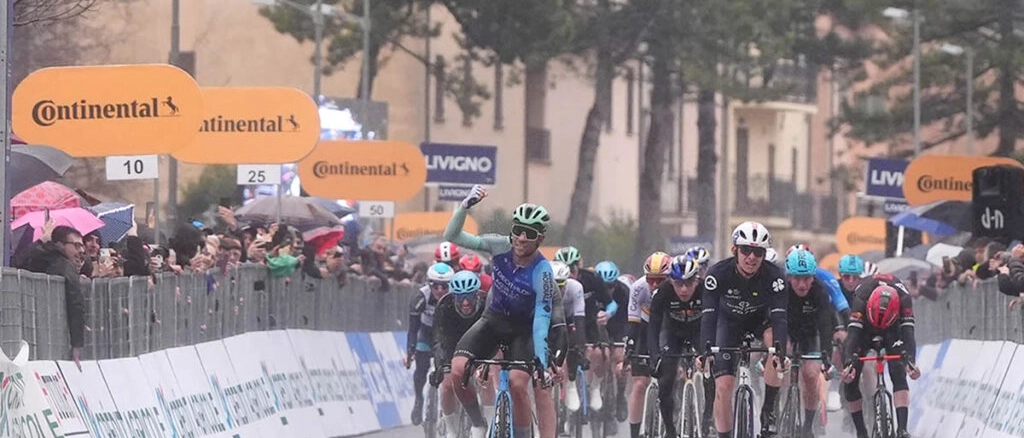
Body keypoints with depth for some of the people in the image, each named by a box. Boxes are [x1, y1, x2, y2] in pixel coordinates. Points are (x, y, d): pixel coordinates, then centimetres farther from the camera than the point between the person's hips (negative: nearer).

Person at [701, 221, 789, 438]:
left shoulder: (773, 276, -30)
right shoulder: (718, 274, -31)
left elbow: (779, 317, -37)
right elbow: (709, 314, -35)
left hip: (760, 318, 0)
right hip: (730, 320, 0)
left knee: (775, 340, -34)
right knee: (723, 386, -12)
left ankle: (768, 410, -18)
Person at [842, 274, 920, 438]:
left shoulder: (903, 298, -36)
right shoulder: (861, 299, -38)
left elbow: (908, 332, -42)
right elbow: (853, 333, -45)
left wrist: (910, 361, -58)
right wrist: (849, 363, -59)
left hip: (892, 331, 0)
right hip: (864, 331, 0)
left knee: (899, 376, -21)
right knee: (850, 380, -11)